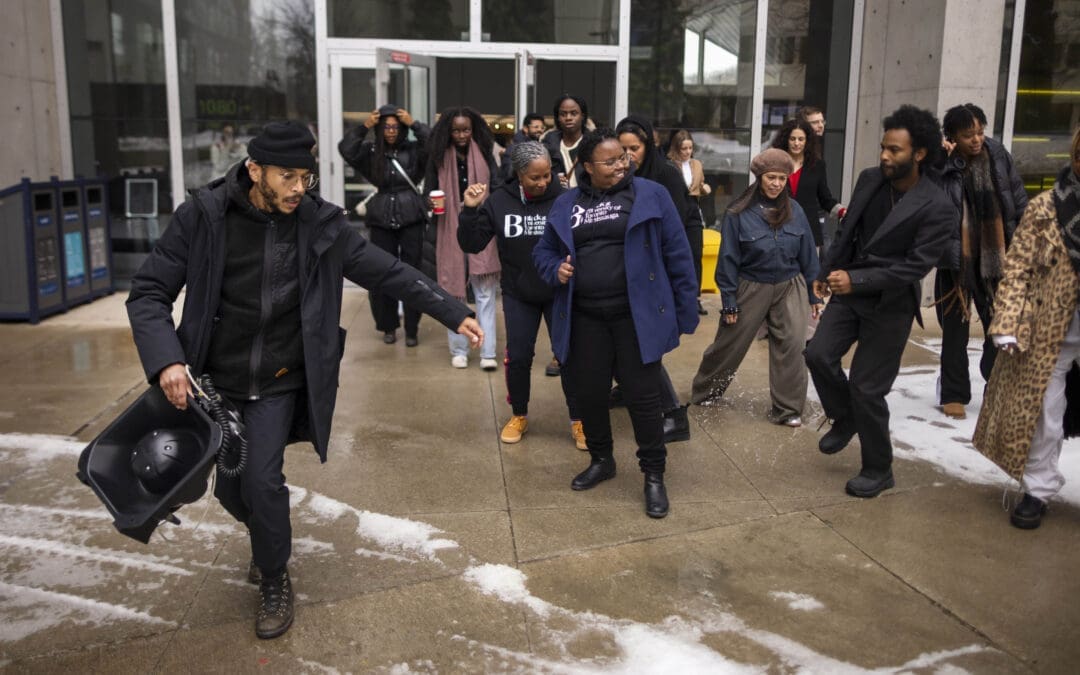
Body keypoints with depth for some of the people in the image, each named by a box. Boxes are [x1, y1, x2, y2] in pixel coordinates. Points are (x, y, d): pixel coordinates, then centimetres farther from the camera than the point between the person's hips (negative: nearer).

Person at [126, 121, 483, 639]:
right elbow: (148, 292, -10)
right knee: (229, 489, 10)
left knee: (262, 480, -13)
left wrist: (454, 313, -6)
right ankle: (268, 537, 46)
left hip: (280, 383, -1)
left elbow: (390, 272, -4)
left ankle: (274, 582, 15)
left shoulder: (320, 225, -9)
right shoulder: (203, 217, -12)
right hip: (215, 379, 1)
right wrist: (166, 360, -26)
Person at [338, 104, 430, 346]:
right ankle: (388, 326, 21)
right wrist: (364, 127, -14)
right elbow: (346, 150, -10)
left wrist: (414, 124, -17)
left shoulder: (413, 149, -1)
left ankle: (412, 329, 13)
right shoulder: (371, 151, 3)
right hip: (381, 220, 1)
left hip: (411, 219, -1)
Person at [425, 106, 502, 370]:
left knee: (485, 292, -3)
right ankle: (458, 350, 16)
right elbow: (429, 190, 6)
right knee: (454, 290, 6)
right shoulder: (439, 157, 3)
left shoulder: (485, 155, 4)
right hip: (451, 231, 0)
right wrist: (431, 202, -16)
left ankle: (487, 352, 0)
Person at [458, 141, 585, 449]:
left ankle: (578, 420, 21)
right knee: (518, 357, 9)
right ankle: (519, 415, 31)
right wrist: (470, 211, -20)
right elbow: (471, 245, -7)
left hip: (560, 292, -2)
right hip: (518, 295, 2)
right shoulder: (499, 201, -9)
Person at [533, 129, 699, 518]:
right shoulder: (566, 204, 8)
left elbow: (677, 254, -2)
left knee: (643, 396, 1)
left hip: (637, 315, -3)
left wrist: (686, 311, -4)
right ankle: (601, 460, 35)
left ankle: (653, 475, 18)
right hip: (585, 317, 3)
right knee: (589, 393, 12)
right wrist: (556, 270, -7)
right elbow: (544, 252, 17)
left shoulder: (650, 195, -2)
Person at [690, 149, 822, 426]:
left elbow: (807, 254, 6)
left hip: (789, 288, 2)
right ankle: (705, 392, 33)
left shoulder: (795, 211, -1)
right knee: (729, 345, 10)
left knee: (791, 347, -3)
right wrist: (729, 301, -8)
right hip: (751, 289, -2)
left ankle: (787, 408, 11)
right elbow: (729, 259, -9)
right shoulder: (739, 213, -12)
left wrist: (813, 293, 8)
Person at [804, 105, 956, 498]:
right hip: (850, 292, 6)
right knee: (819, 354, -6)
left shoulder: (937, 209, -18)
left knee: (866, 388, -1)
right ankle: (845, 419, 23)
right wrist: (826, 271, 15)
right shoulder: (869, 180, 0)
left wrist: (855, 280, -29)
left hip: (890, 305, -5)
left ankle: (878, 470, 20)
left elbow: (914, 267, -21)